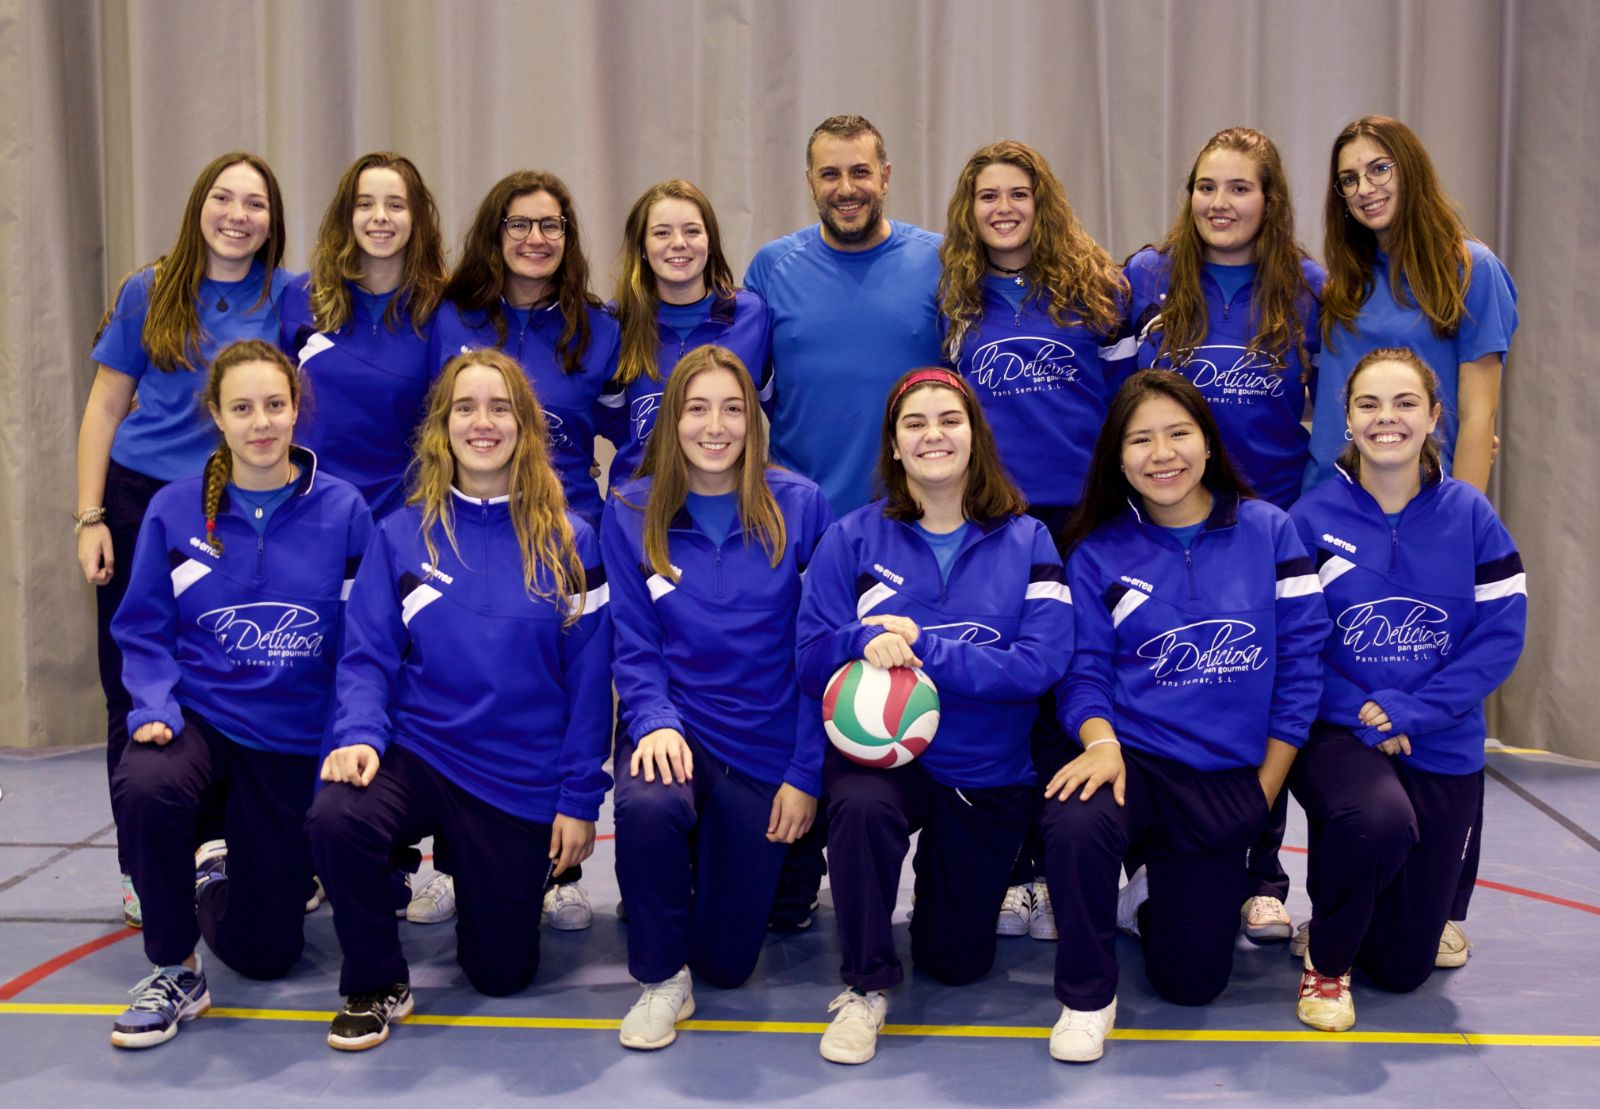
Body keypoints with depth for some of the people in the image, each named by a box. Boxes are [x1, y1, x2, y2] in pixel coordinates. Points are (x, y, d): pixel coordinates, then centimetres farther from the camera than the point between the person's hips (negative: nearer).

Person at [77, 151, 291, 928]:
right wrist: (90, 517, -2)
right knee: (134, 693, 5)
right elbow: (105, 406, 5)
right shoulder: (150, 291, 3)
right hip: (140, 502, 0)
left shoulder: (286, 298, 2)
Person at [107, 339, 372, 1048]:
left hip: (297, 736, 0)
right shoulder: (175, 510, -5)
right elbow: (144, 631, 0)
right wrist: (154, 708, -17)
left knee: (266, 951, 6)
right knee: (143, 785, -38)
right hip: (199, 715, 0)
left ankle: (224, 870, 45)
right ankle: (176, 971, -11)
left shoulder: (342, 510, -7)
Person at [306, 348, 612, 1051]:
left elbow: (589, 677, -2)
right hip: (417, 751, 0)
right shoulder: (403, 536, 1)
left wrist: (578, 799, -6)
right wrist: (359, 735, -21)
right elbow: (368, 656, -1)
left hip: (522, 779, 0)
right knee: (334, 820, -33)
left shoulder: (567, 543, -2)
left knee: (502, 971, 5)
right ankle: (376, 985, -5)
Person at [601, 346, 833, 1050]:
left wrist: (806, 772, -9)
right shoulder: (630, 515, -1)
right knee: (647, 804, -38)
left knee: (727, 960, 3)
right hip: (675, 725, 0)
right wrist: (653, 721, -22)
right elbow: (634, 646, -2)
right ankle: (661, 980, -9)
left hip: (766, 742, 0)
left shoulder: (799, 506, -4)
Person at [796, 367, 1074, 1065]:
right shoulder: (853, 538, -2)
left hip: (989, 772, 1)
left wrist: (924, 648, -25)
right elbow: (814, 662, -6)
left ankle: (947, 872, 45)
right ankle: (866, 985, -15)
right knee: (861, 806, -38)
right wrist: (867, 640, -28)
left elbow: (1042, 662, -16)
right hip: (879, 749, -1)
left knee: (957, 963, 10)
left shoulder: (1024, 541, -3)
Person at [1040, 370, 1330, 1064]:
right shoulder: (1097, 553, 0)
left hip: (1227, 780, 1)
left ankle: (1151, 899, 39)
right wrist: (1100, 741, -25)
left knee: (1193, 981, 2)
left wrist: (1265, 790, -3)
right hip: (1132, 759, -1)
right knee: (1074, 825, -37)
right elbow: (1084, 669, -3)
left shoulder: (1267, 530, 0)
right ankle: (1086, 998, -10)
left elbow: (1301, 659, 0)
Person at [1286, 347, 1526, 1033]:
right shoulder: (1311, 518, -7)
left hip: (1444, 747, 2)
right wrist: (1362, 715, -19)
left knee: (1403, 967, 4)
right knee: (1380, 819, -38)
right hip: (1337, 733, -2)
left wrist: (1409, 712, -17)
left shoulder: (1469, 515, -3)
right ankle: (1325, 959, -7)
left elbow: (1501, 636, -6)